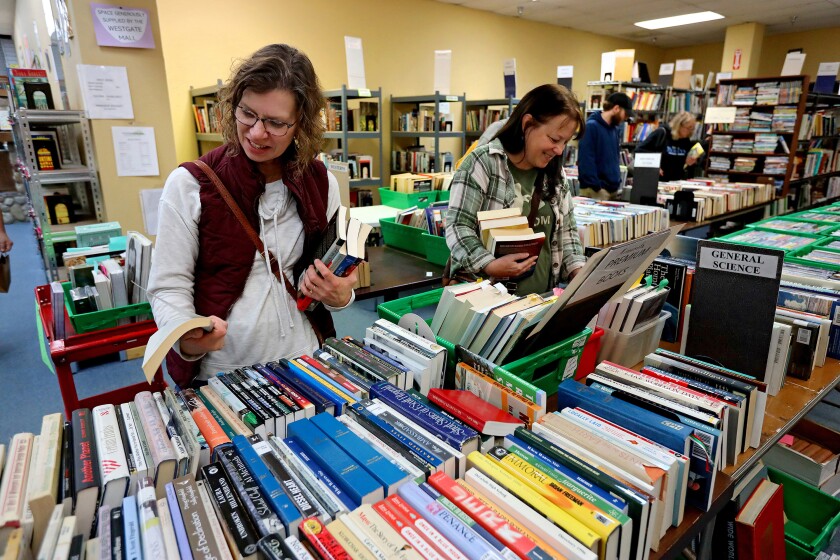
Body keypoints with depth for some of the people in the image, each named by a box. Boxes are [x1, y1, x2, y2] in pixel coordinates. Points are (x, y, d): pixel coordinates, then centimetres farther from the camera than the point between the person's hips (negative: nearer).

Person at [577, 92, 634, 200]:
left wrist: (618, 183, 11)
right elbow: (586, 161, -17)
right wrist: (597, 188, -20)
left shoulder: (614, 128, 14)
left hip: (613, 189, 8)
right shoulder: (591, 126, -10)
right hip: (595, 190, -8)